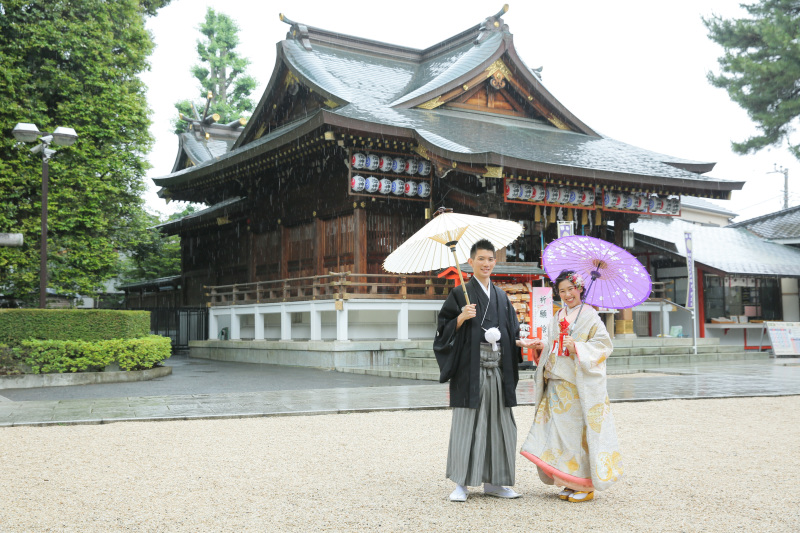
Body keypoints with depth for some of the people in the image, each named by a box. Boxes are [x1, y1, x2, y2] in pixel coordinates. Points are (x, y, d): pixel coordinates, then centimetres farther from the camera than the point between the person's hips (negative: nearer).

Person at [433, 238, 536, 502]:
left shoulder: (501, 296, 15)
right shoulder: (461, 294, -1)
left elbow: (510, 333, 18)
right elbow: (444, 330, -4)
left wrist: (519, 342, -1)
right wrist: (461, 319, -20)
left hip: (497, 371, 5)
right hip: (471, 369, -5)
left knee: (498, 424, 8)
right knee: (467, 423, -3)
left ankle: (492, 482, 19)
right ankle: (462, 483, 7)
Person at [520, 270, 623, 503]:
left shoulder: (589, 316, -2)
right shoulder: (558, 317, 17)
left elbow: (603, 344, -10)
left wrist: (577, 347, -20)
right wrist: (542, 348, 3)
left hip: (581, 386, -6)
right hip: (556, 385, 6)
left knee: (581, 431, -6)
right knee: (561, 431, 4)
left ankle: (586, 485, 3)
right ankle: (570, 482, 13)